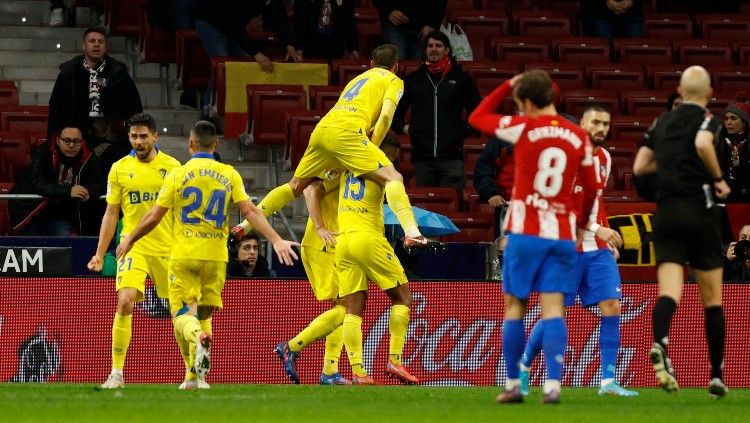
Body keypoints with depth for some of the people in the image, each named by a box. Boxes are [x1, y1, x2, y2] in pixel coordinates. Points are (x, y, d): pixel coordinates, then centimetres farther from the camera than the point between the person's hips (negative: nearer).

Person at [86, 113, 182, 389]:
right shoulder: (119, 169, 3)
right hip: (134, 246, 0)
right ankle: (117, 372, -13)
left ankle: (193, 372, 19)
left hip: (168, 248, 0)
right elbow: (111, 214, 8)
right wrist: (100, 253, 4)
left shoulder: (172, 167, 1)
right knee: (124, 303, -17)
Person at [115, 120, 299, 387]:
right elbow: (250, 211, -5)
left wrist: (130, 240, 16)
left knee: (182, 313, -1)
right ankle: (196, 374, 5)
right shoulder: (229, 175, 4)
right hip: (216, 256, 2)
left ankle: (198, 338, -35)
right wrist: (276, 240, -6)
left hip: (183, 255, -2)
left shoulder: (177, 175, -1)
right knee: (205, 313, 13)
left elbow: (154, 217, 2)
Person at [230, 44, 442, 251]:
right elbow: (386, 116, -1)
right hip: (346, 131, -7)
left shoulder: (359, 77, 36)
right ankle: (412, 234, -32)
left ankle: (244, 226, 24)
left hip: (322, 128, 7)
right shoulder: (394, 81, 16)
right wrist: (372, 149, 6)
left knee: (295, 186, 23)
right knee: (393, 177, -11)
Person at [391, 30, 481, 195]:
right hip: (422, 156, 2)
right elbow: (395, 110, 24)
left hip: (452, 156, -2)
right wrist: (402, 128, 8)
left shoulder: (461, 79, 9)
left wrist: (466, 129, 6)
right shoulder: (413, 80, 15)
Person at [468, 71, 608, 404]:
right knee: (553, 308, -2)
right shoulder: (579, 138, 5)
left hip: (525, 233, -2)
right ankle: (553, 384, -15)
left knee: (514, 305, 7)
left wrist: (508, 86, 18)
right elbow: (591, 188, 13)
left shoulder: (523, 128, -5)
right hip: (562, 234, 2)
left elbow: (477, 117, 9)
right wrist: (583, 221, 30)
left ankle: (512, 384, 8)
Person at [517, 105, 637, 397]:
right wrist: (595, 229, -22)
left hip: (598, 249, 6)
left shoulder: (605, 158, 11)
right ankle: (523, 367, 20)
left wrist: (607, 241, 16)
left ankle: (608, 381, -6)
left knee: (611, 305, -7)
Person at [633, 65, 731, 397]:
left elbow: (639, 167, 16)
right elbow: (703, 144, -24)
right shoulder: (707, 118, -1)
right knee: (712, 298, 9)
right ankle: (716, 376, 12)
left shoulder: (661, 123, 14)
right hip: (699, 209, -3)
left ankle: (659, 344, -41)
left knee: (669, 292, -9)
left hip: (665, 213, 3)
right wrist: (718, 178, -10)